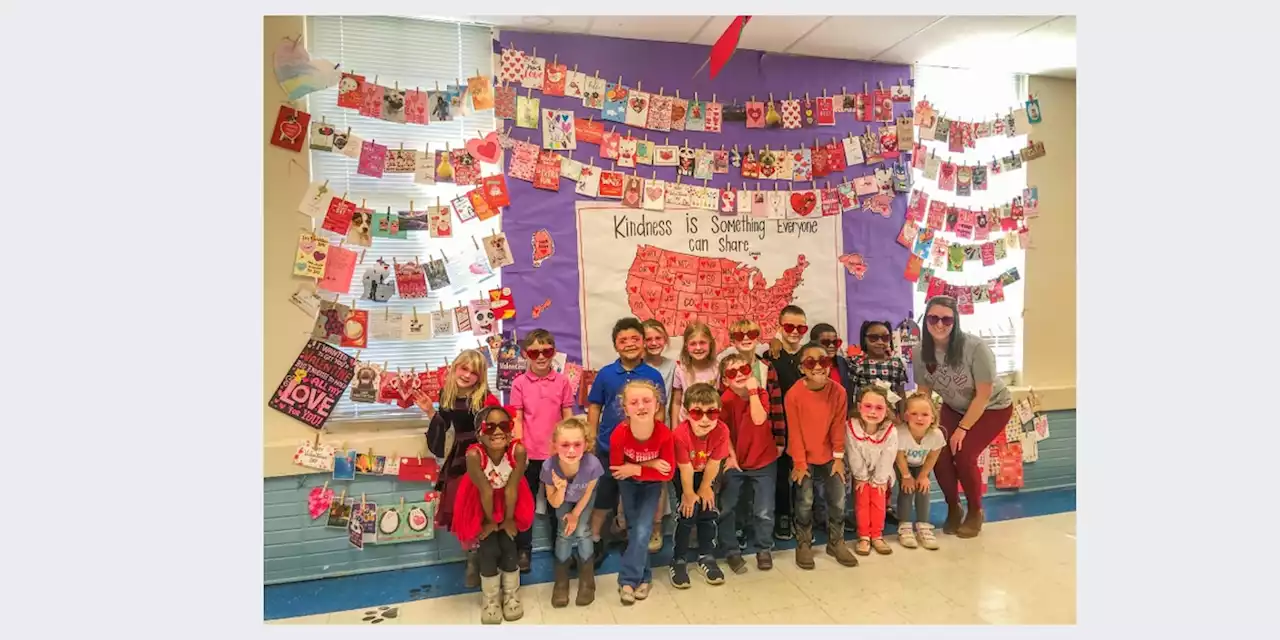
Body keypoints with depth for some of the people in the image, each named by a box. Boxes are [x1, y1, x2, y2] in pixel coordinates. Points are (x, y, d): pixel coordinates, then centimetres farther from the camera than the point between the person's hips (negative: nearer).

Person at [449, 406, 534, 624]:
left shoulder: (518, 450, -33)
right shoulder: (474, 454, -36)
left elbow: (511, 488, -24)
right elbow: (486, 491, -25)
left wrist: (508, 518, -13)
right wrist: (490, 520, -14)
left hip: (509, 501, 1)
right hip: (482, 503, -1)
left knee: (508, 545, -3)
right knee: (489, 549, -6)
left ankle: (511, 594, 22)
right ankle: (490, 598, 19)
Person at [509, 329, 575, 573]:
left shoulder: (562, 381, -1)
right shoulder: (519, 383, -4)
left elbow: (568, 417, 2)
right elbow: (517, 419, -4)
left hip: (556, 453, 1)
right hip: (529, 453, -1)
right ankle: (523, 551, 25)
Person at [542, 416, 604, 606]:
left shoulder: (592, 464, -42)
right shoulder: (549, 466, -39)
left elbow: (588, 492, -18)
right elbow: (554, 503, -23)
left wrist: (576, 514, -10)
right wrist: (561, 489, -43)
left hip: (583, 500, 0)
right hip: (563, 500, 1)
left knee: (582, 532, -12)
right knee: (564, 533, -11)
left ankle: (587, 581, 10)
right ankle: (561, 582, 11)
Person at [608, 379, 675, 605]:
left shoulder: (664, 433, -33)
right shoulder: (618, 434, -33)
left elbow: (668, 473, -22)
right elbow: (616, 471, -19)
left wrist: (637, 469, -30)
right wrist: (650, 464, -29)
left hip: (651, 483, -1)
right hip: (628, 482, 1)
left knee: (642, 529, -11)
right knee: (634, 528, 6)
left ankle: (628, 579, 2)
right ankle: (644, 576, 26)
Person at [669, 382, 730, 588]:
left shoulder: (721, 430, -29)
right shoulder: (680, 434, -37)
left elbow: (714, 463, -17)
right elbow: (685, 468, -24)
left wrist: (705, 488, -8)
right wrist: (689, 494, -13)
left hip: (706, 473, 3)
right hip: (683, 474, -3)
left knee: (709, 510, -4)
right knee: (688, 510, -14)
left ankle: (707, 557, 15)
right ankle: (679, 560, 1)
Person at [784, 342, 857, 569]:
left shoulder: (838, 391, -12)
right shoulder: (794, 394, -20)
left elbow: (838, 426, -3)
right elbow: (794, 431, -13)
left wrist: (839, 457, -2)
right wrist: (799, 462, -10)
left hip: (829, 455, 3)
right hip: (804, 457, -3)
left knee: (838, 499, 7)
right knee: (805, 502, 1)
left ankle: (836, 542, 28)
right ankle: (803, 544, 21)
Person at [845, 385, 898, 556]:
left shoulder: (890, 431, -27)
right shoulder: (851, 428, -29)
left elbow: (887, 459, -18)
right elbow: (854, 458, -19)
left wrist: (878, 480, -11)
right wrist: (862, 477, -12)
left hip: (880, 475, 1)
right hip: (860, 475, -1)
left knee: (878, 504, 3)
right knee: (862, 503, 0)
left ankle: (877, 535, 17)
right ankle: (863, 537, 11)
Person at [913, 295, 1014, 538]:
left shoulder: (975, 347, -31)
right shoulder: (923, 352, -18)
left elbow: (983, 395, -23)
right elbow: (923, 392, -5)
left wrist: (963, 428, -20)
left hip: (992, 407, -4)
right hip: (955, 408, 4)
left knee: (963, 454, -19)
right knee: (939, 452, -14)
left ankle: (975, 512, 8)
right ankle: (953, 509, 13)